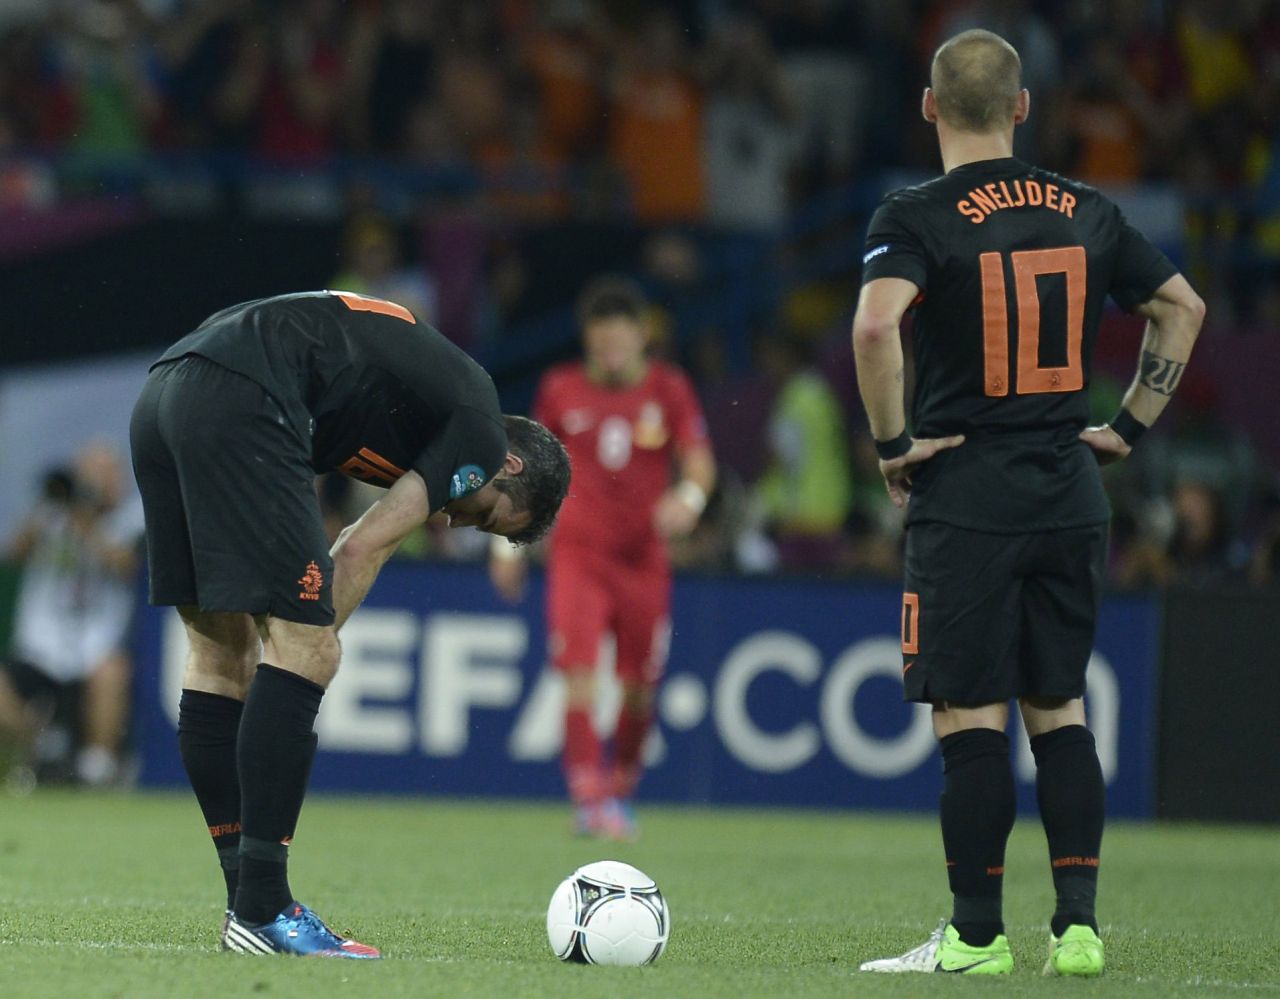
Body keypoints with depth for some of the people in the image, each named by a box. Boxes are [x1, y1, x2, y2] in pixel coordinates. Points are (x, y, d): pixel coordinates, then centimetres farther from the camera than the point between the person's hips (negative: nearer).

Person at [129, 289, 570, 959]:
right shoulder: (480, 434, 6)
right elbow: (363, 551, 2)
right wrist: (309, 639, 9)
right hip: (238, 402, -10)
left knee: (220, 654, 13)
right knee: (303, 653, -6)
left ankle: (248, 906, 16)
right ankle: (262, 912, -8)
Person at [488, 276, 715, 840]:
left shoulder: (668, 390, 1)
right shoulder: (561, 390, 3)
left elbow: (699, 461, -3)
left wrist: (689, 497, -26)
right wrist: (509, 540, 13)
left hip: (643, 556, 1)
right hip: (577, 553, -1)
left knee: (640, 688, 5)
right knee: (579, 674, -17)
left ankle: (622, 791, 26)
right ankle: (589, 799, -20)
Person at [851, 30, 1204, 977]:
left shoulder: (918, 218, -9)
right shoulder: (1086, 213, 8)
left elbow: (876, 326, -25)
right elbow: (1182, 309, 15)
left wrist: (894, 440, -13)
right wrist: (1130, 426, 17)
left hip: (965, 498, -5)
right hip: (1071, 498, 5)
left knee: (970, 718, -1)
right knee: (1060, 710, 12)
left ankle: (976, 936, 1)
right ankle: (1078, 926, 9)